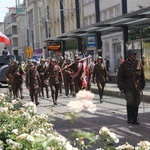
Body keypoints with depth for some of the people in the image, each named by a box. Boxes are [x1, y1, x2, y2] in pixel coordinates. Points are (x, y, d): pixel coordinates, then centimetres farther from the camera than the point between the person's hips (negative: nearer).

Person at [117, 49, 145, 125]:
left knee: (136, 103, 6)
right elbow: (120, 77, 1)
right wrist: (120, 86, -5)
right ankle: (129, 118, 1)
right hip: (128, 87, -3)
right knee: (130, 101, -15)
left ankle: (134, 120, 16)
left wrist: (142, 85, 13)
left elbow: (142, 75, 14)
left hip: (137, 87, 3)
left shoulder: (139, 63, 6)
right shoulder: (124, 65, -1)